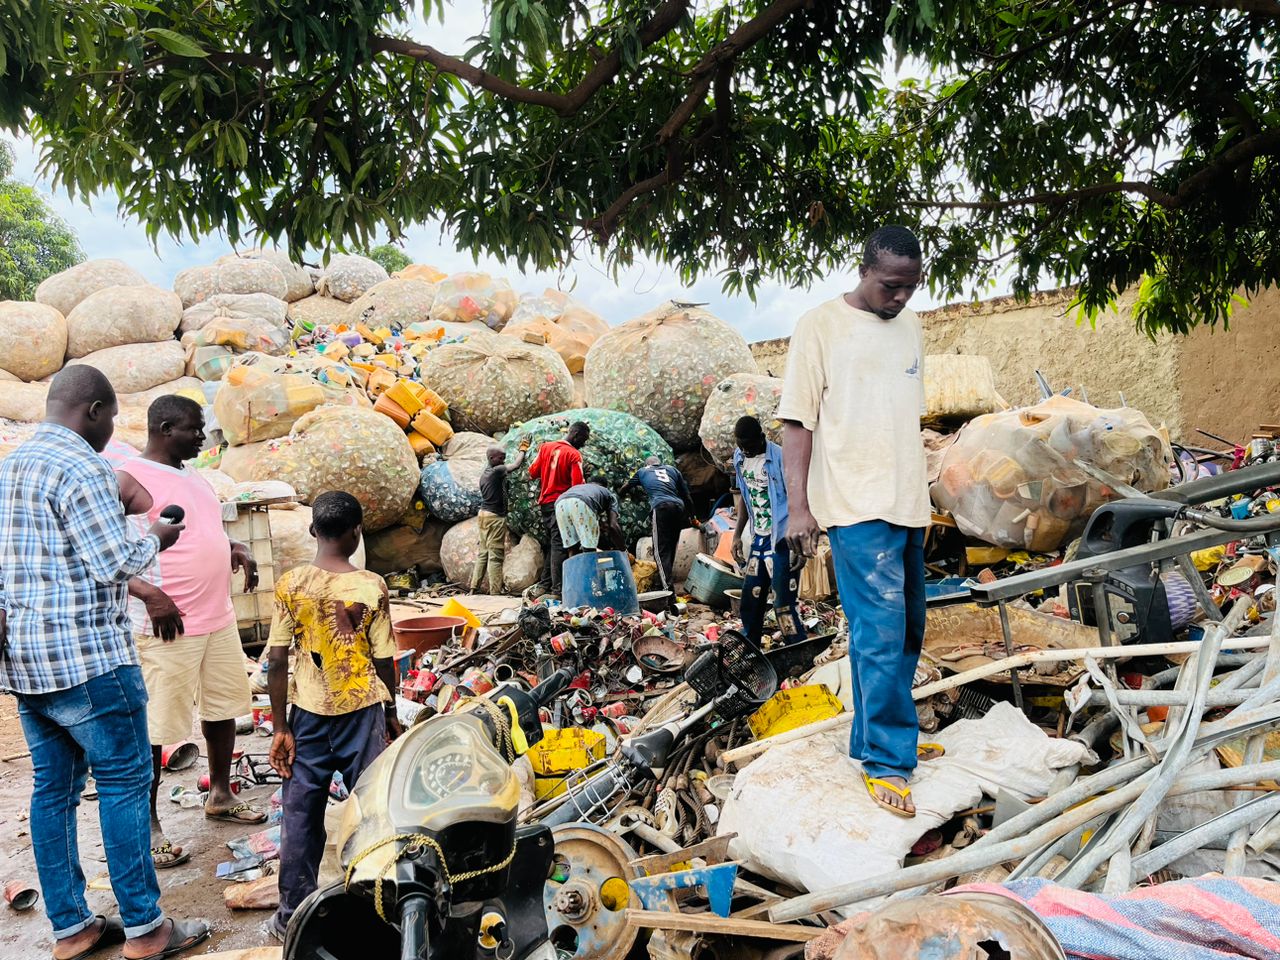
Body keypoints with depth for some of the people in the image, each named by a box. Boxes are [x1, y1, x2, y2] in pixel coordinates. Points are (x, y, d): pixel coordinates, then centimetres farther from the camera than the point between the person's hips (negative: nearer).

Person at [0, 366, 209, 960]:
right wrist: (154, 540, 1)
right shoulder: (81, 468, -15)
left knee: (53, 786, 12)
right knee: (124, 781, -1)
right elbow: (114, 564, -17)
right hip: (85, 655, -9)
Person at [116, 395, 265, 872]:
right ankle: (148, 825, 15)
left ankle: (220, 795, 35)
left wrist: (236, 550, 8)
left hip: (218, 618, 9)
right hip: (166, 626, -8)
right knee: (154, 728, 1)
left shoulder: (194, 476, 14)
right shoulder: (128, 480, -12)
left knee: (223, 708, 18)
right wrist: (148, 594, -25)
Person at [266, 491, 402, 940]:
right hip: (361, 710, -1)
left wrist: (281, 727, 1)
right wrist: (391, 713, 9)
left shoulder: (290, 584, -7)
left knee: (301, 814, 12)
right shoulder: (371, 587, -11)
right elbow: (384, 660, -7)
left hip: (308, 713, 2)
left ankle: (293, 914, 22)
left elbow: (276, 661, -7)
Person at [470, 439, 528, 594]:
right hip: (495, 517, -9)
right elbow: (515, 465, -7)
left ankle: (474, 587, 10)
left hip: (484, 513, 9)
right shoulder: (497, 471, -13)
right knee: (496, 555, -7)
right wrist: (522, 450, 9)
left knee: (483, 553, 10)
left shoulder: (484, 474, 14)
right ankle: (495, 591, -6)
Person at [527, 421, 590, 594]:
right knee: (559, 545, -7)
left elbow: (533, 472, 9)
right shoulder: (574, 454, -13)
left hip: (545, 502, 7)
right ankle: (557, 587, -11)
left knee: (551, 542, 16)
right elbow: (578, 485, -18)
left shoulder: (545, 447, 5)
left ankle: (546, 583, 19)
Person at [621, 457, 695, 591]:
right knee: (671, 548, 13)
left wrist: (620, 494, 63)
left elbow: (624, 489, 40)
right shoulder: (672, 469, 28)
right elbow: (687, 495, 25)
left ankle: (668, 587, -22)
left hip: (661, 507, -3)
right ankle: (668, 579, 15)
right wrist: (691, 517, 36)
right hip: (679, 507, 4)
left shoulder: (642, 471, 25)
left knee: (661, 550, -8)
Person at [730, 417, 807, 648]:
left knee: (784, 605, -9)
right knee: (750, 602, 13)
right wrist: (737, 534, 14)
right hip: (757, 539, 7)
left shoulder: (780, 457, -14)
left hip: (781, 541, -7)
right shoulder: (739, 457, 7)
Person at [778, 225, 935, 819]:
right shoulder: (821, 325, -6)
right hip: (856, 506, -7)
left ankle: (878, 738, 27)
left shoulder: (909, 326, 14)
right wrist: (798, 505, -14)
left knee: (905, 629, 13)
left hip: (908, 505, 7)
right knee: (882, 630, -10)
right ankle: (886, 764, 0)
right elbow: (797, 418, -9)